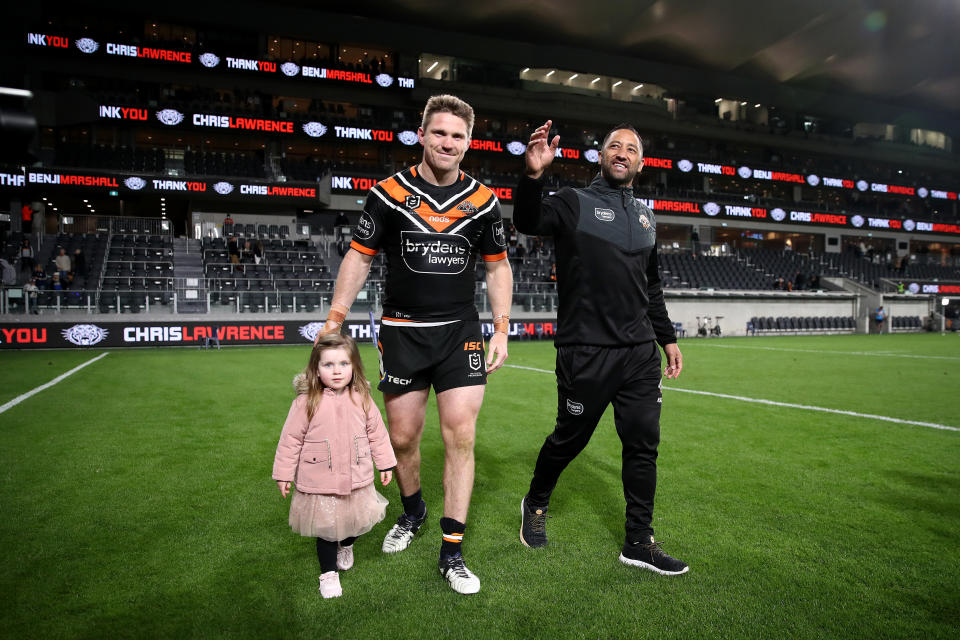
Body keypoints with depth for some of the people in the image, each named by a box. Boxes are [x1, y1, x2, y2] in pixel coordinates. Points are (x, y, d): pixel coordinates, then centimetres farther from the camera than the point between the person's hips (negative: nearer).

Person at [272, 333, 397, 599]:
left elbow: (377, 433, 5)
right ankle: (328, 573, 31)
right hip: (320, 484, -3)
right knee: (326, 530, 8)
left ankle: (346, 546, 51)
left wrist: (386, 463, 9)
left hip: (357, 480, 3)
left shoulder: (362, 399, -5)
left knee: (356, 523, 18)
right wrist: (283, 474, -3)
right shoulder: (307, 402, -14)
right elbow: (291, 439, -6)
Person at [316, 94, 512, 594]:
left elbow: (497, 267, 10)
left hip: (460, 331, 1)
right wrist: (336, 319, -6)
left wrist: (501, 329, 2)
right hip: (402, 331, 0)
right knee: (402, 438, 6)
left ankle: (451, 553, 8)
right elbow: (360, 256, 2)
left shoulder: (483, 200, 3)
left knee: (460, 436, -5)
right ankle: (412, 513, 37)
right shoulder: (389, 193, -1)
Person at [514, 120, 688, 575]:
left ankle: (639, 543, 20)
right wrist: (533, 175, -37)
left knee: (643, 444, 6)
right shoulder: (575, 203, 0)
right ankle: (535, 506, 34)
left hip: (640, 353, 6)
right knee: (569, 439, 7)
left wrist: (667, 338, 22)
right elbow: (528, 222, -21)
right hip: (586, 353, -5)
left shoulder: (646, 218, 18)